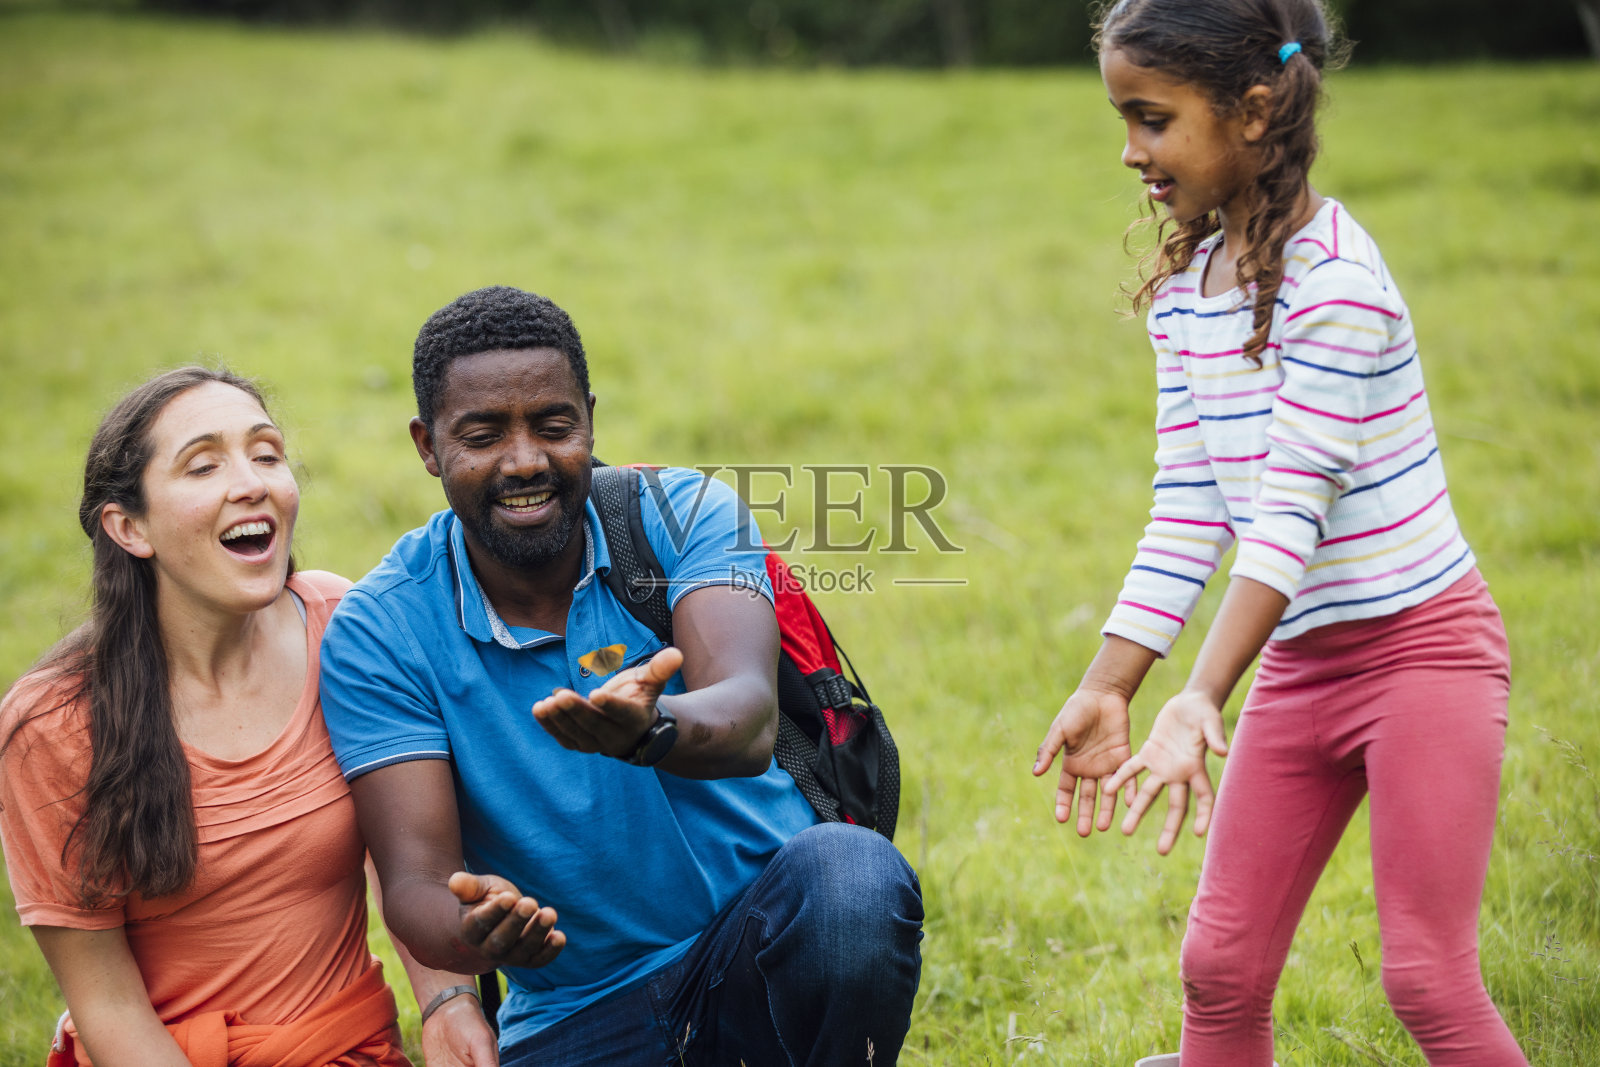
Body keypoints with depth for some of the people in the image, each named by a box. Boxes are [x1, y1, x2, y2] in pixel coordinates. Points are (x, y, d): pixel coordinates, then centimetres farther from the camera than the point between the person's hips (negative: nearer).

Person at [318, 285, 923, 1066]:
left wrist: (650, 730, -48)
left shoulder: (684, 516, -5)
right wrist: (473, 935, -39)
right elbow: (414, 881, -14)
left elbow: (749, 721, -24)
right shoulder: (378, 633, -6)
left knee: (851, 876, -34)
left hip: (762, 945, -1)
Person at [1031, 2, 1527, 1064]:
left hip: (1423, 642, -7)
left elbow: (1293, 506, -24)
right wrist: (1108, 688, -2)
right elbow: (1188, 506, 4)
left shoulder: (1332, 277, -19)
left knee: (1428, 977, -9)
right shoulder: (1184, 290, 5)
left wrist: (1202, 701, -31)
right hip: (1301, 659, 8)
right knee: (1222, 966, 7)